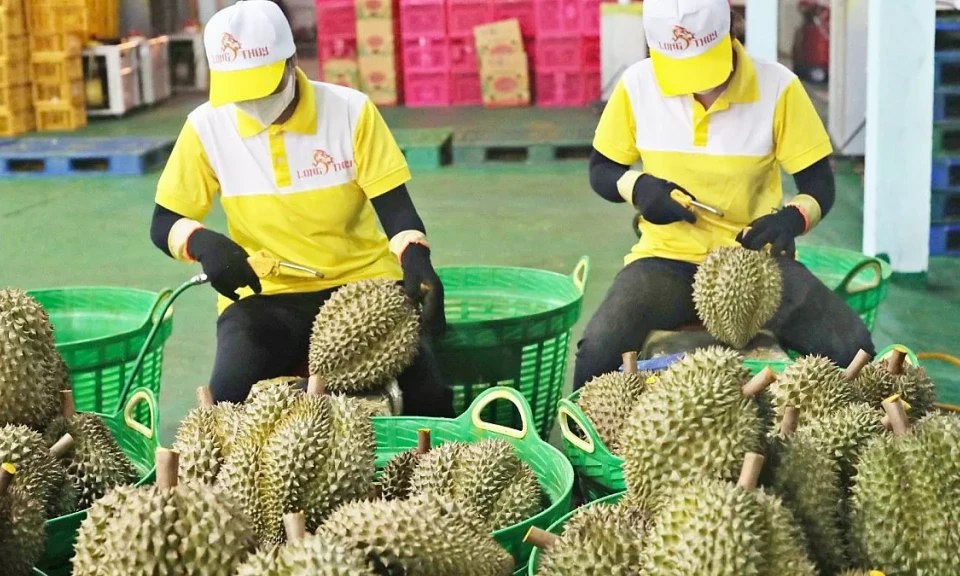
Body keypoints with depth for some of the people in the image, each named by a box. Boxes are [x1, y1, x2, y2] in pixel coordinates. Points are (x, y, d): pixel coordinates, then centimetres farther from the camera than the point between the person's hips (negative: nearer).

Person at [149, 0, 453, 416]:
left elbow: (396, 209, -6)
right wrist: (204, 244, -20)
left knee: (426, 393, -25)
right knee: (228, 400, -27)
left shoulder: (351, 111, -6)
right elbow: (163, 224, 3)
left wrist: (417, 265, -27)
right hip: (263, 297, 1)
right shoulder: (207, 127, -3)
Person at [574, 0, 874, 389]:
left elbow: (819, 186, -2)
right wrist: (637, 187, -14)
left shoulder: (778, 87, -8)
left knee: (852, 348, -23)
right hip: (668, 258, 0)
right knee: (597, 351, -29)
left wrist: (793, 218, -25)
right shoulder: (637, 85, -4)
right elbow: (601, 171, 9)